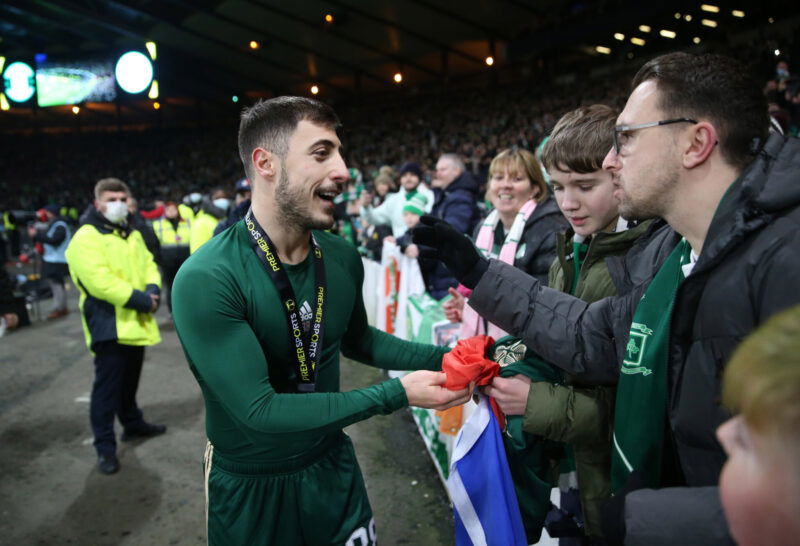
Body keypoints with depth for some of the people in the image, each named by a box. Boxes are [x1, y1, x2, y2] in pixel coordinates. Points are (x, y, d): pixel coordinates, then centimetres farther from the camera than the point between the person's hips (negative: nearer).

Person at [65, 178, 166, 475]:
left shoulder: (132, 234, 14)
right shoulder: (86, 238, -14)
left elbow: (148, 264, 12)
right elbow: (100, 282, -24)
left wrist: (153, 289, -10)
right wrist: (140, 299, -22)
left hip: (136, 322, 8)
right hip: (109, 324, -8)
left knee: (130, 380, 22)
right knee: (107, 386, -2)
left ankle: (133, 423, 39)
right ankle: (105, 446, 8)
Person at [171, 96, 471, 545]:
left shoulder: (342, 257, -9)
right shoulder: (206, 280, -27)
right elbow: (258, 410, -28)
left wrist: (442, 358, -5)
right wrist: (396, 394, -28)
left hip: (334, 466, 4)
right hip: (251, 486, -4)